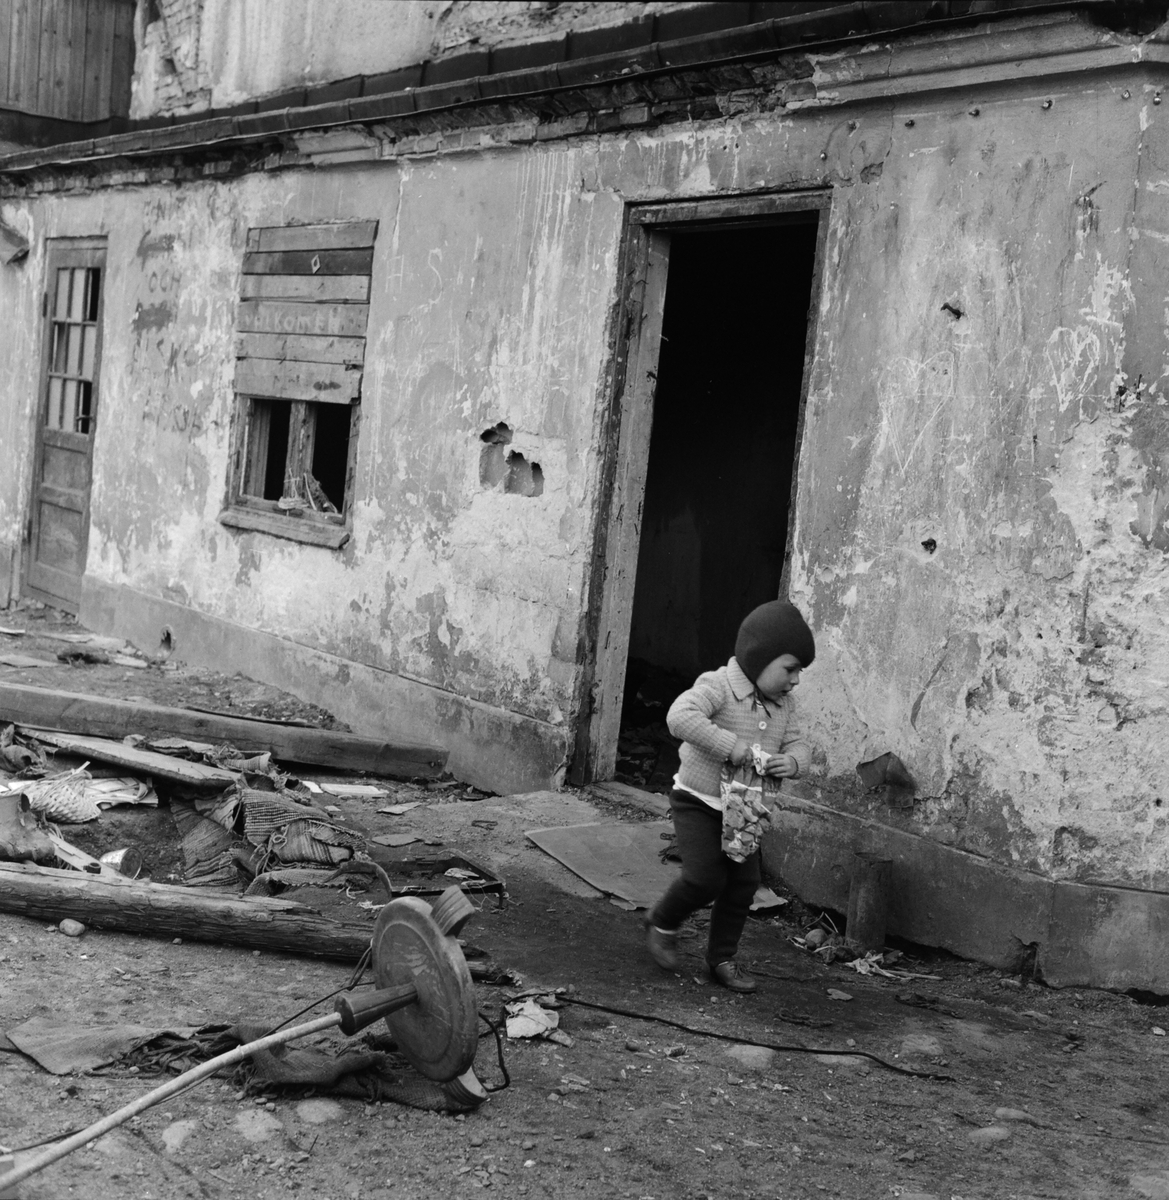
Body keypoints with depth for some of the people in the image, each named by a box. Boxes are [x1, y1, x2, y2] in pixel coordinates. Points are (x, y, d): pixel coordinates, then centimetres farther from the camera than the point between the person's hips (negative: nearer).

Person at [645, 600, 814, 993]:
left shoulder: (783, 703, 3)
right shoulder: (718, 686, -22)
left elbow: (797, 743, 6)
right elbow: (680, 717, -36)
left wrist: (792, 762, -20)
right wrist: (731, 746, -39)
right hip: (698, 800, -7)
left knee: (744, 882, 5)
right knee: (705, 878, -14)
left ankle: (722, 959, 22)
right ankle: (662, 924, 16)